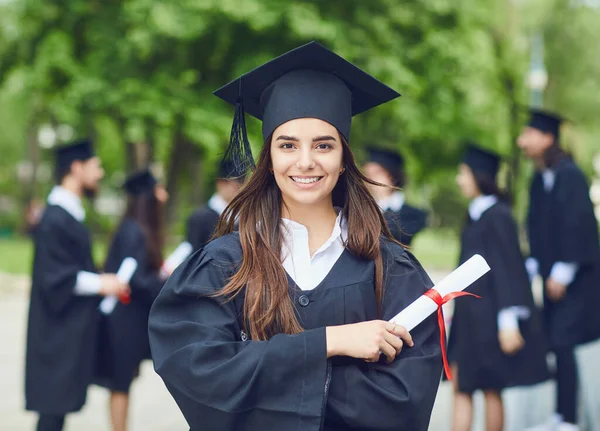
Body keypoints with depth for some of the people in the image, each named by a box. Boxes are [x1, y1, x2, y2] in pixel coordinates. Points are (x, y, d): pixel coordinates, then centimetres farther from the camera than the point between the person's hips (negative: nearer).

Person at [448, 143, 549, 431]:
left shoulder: (497, 216, -14)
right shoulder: (476, 215, 12)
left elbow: (507, 268, -17)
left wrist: (508, 321, -20)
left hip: (489, 316, -8)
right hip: (469, 315, 8)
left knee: (491, 389, 0)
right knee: (460, 386, 7)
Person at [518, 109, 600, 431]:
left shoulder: (569, 175, -15)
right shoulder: (540, 179, 10)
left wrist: (562, 273, -19)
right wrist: (534, 265, 9)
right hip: (553, 272, 9)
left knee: (562, 343, -11)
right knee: (556, 343, 10)